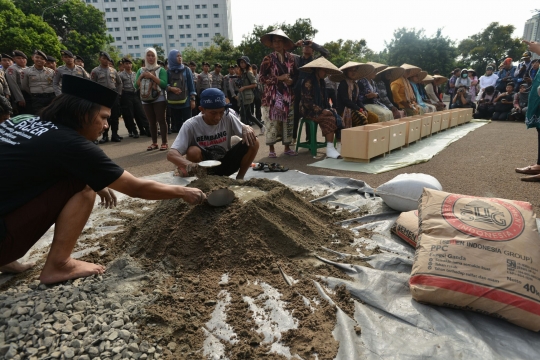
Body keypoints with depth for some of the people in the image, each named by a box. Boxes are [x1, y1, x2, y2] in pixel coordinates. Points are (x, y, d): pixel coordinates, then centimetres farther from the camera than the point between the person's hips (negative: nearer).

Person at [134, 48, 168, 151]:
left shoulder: (160, 70, -1)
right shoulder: (141, 70, 11)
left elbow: (164, 84, -13)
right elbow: (136, 86, 6)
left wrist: (152, 76, -16)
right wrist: (141, 76, -8)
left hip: (159, 99, -4)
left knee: (161, 120, -4)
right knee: (151, 122, 8)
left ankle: (164, 142, 1)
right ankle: (154, 143, 14)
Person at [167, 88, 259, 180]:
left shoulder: (227, 118, -14)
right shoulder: (191, 125, -21)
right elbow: (171, 154, -30)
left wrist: (247, 129, -32)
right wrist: (188, 164, -52)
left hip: (226, 164, 2)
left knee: (253, 142, -19)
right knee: (193, 151, -34)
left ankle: (240, 177, -1)